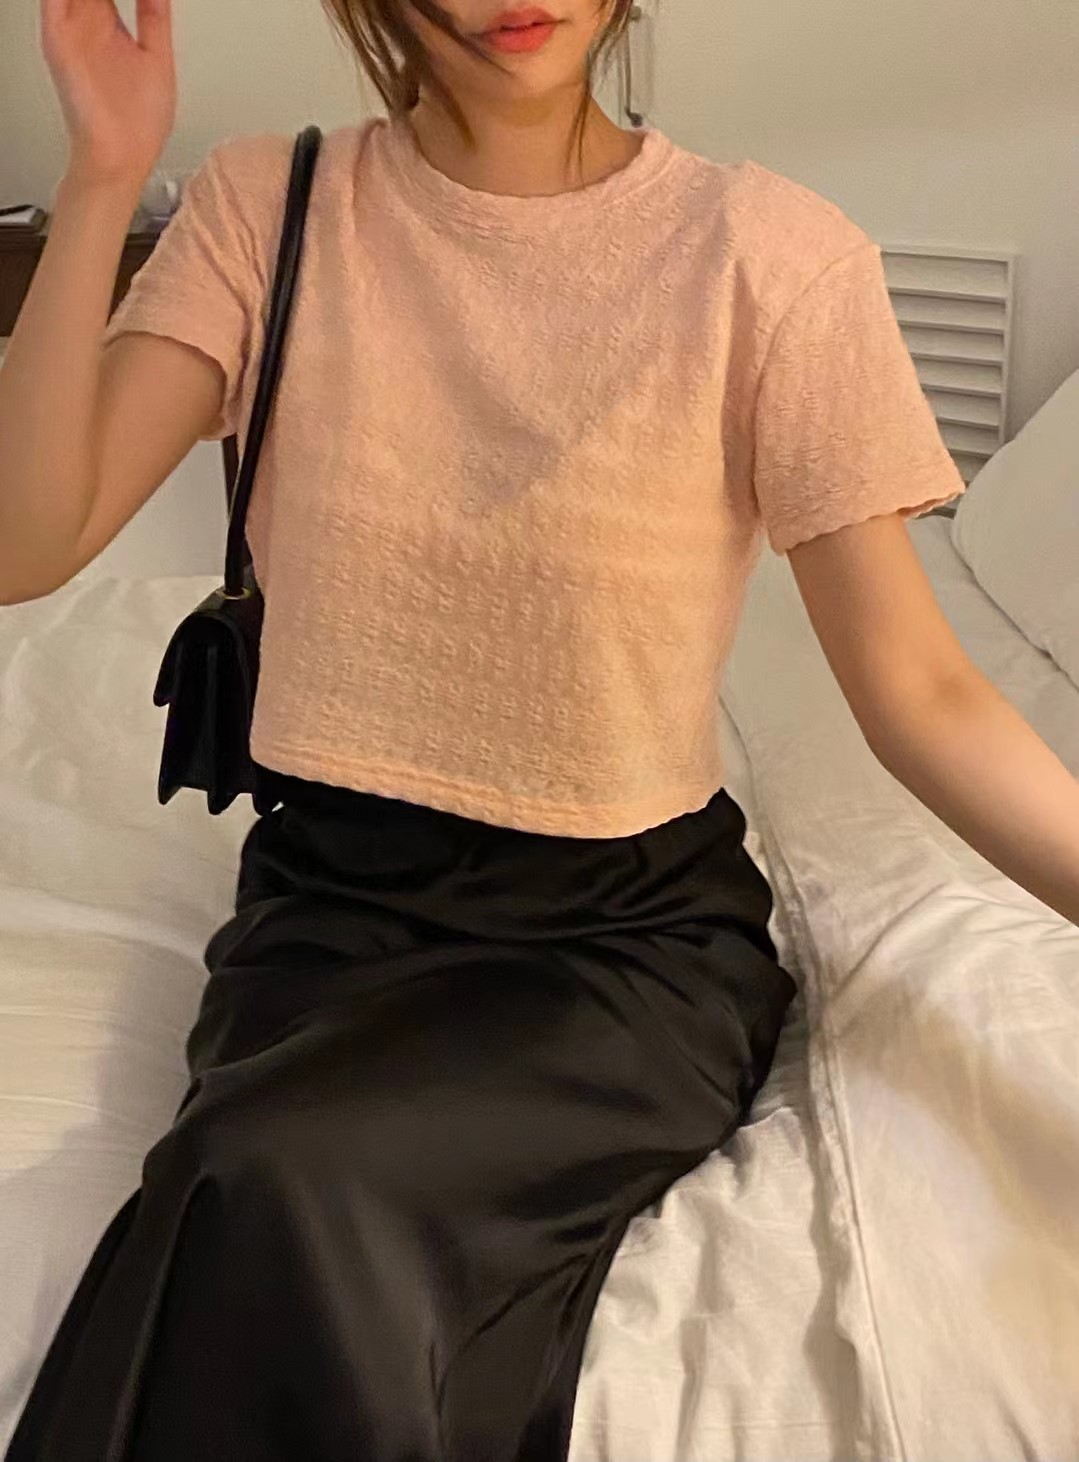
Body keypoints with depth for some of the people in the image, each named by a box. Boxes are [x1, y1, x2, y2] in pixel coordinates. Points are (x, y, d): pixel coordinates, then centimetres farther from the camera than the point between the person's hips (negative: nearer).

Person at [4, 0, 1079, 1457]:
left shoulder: (774, 253, -10)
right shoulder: (268, 206, -1)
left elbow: (918, 692, -10)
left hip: (632, 922, -2)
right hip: (330, 896, 2)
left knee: (278, 1183, -29)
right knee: (279, 1218, -28)